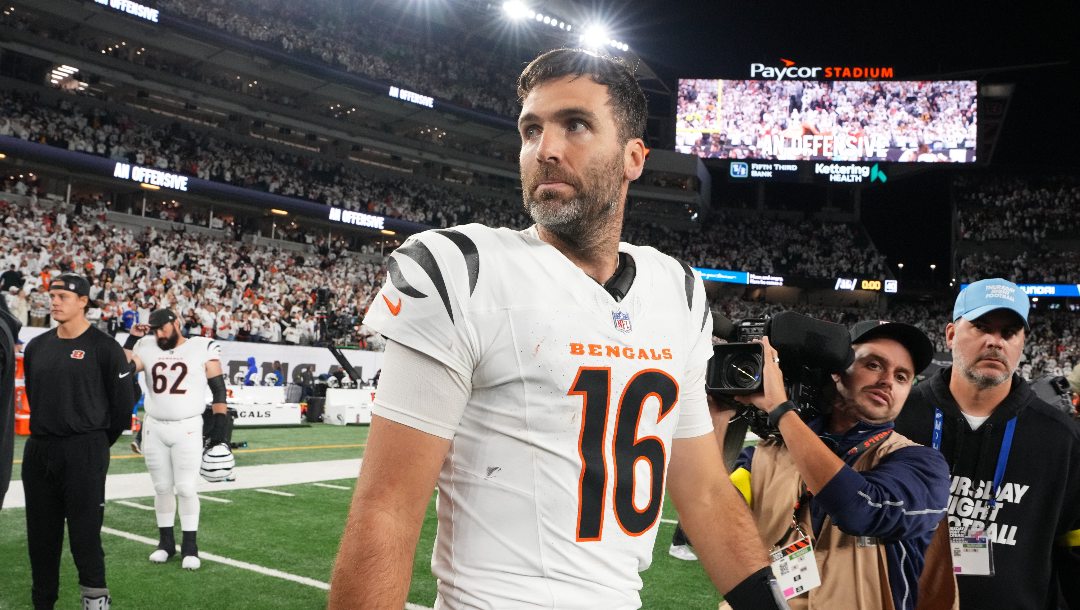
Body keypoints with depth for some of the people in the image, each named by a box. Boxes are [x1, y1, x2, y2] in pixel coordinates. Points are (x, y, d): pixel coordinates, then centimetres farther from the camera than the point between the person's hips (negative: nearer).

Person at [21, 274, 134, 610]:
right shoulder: (37, 346, 11)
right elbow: (35, 397, 21)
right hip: (38, 450, 6)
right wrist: (44, 434, 16)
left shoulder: (104, 348, -6)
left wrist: (98, 444, 5)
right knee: (41, 535, 12)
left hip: (84, 454, -6)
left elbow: (122, 405, -3)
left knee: (85, 535, -4)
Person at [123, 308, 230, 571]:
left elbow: (218, 389, -1)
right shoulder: (146, 348, 7)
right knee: (162, 487, 9)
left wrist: (220, 424, -6)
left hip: (187, 429, -3)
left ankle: (190, 546, 6)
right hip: (154, 429, 3)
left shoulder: (203, 348, -2)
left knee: (186, 489, -3)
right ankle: (166, 541, 21)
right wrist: (133, 339, -2)